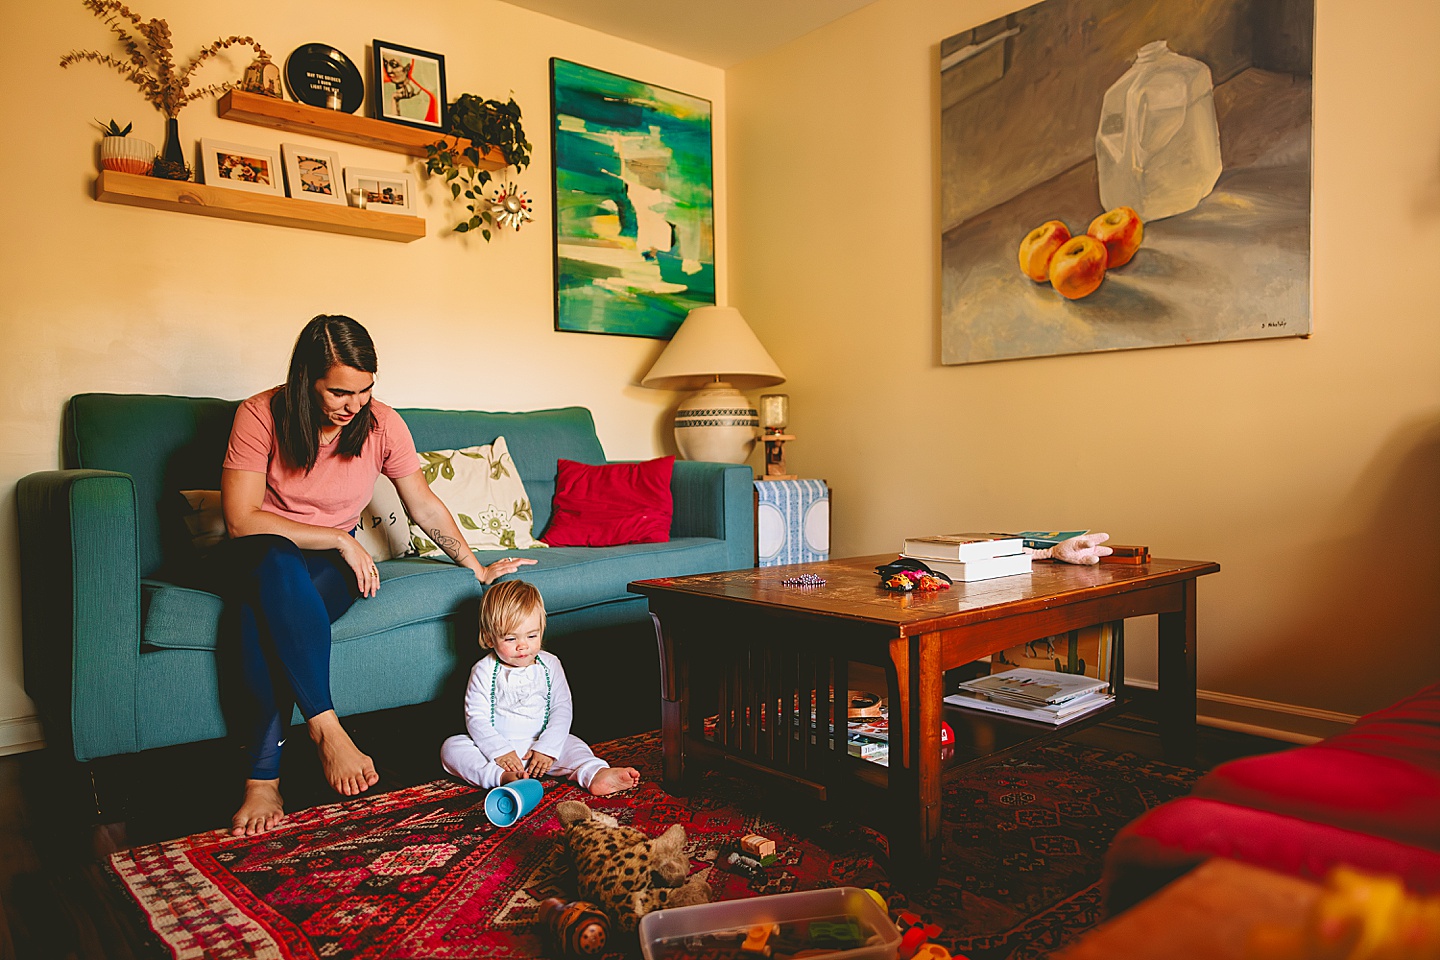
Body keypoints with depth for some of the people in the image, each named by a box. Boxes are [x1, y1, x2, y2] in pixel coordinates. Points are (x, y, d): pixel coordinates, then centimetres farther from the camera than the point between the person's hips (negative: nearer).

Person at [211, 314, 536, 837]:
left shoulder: (382, 423, -6)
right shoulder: (259, 415, -14)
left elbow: (424, 505, 7)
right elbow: (240, 520, -18)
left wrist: (477, 568, 8)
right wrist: (341, 539, -21)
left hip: (331, 560, 2)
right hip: (251, 558, -1)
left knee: (267, 615, -34)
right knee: (276, 561, -40)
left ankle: (262, 778, -32)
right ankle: (326, 729, -40)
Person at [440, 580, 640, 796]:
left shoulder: (550, 665, 0)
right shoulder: (484, 671, -6)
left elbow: (562, 710, -4)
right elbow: (476, 718, -10)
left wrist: (546, 747, -17)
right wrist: (500, 752, -23)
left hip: (539, 744, 1)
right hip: (495, 744, -1)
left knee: (570, 744, -21)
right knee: (451, 747, -24)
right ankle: (502, 776, -43)